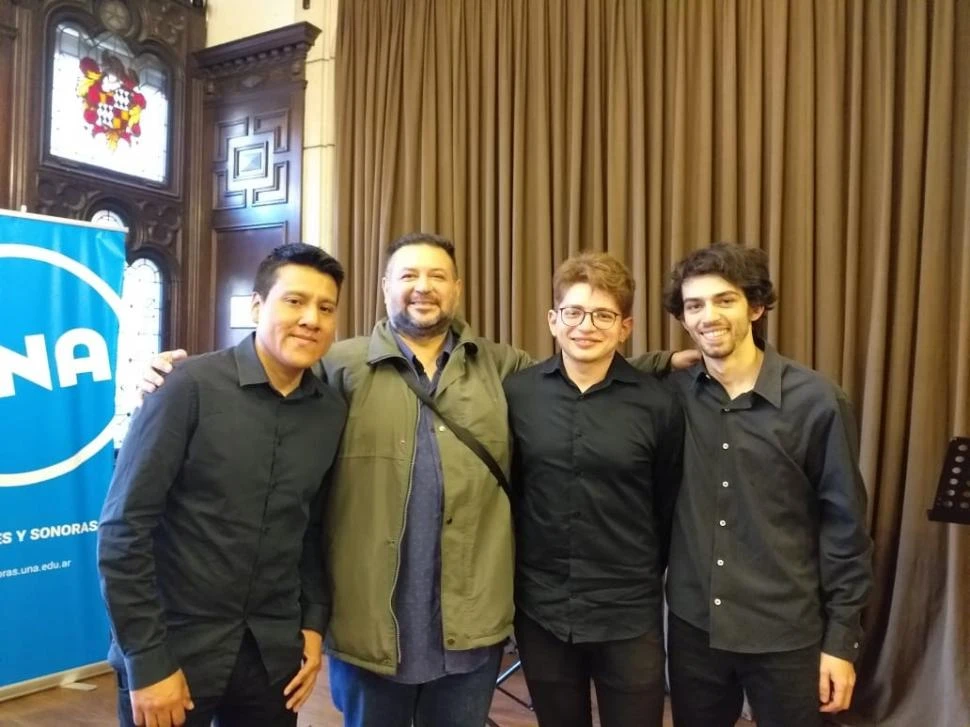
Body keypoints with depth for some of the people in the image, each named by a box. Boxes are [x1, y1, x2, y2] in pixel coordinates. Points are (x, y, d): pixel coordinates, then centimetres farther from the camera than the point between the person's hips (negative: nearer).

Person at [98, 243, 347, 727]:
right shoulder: (190, 387, -13)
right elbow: (124, 528, -13)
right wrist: (147, 661, -13)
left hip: (274, 653, 4)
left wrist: (314, 624, 2)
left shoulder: (332, 413, 0)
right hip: (175, 649, -4)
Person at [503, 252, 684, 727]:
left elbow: (669, 508, 2)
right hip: (541, 611, 2)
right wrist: (509, 584, 7)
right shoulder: (515, 394, -5)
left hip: (630, 615, -1)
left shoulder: (658, 403, -8)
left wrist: (646, 579, 9)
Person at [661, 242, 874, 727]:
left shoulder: (816, 401, -10)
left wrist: (841, 638, -5)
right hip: (693, 626, 2)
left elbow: (845, 527, -6)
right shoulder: (671, 395, -4)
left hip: (788, 635, -2)